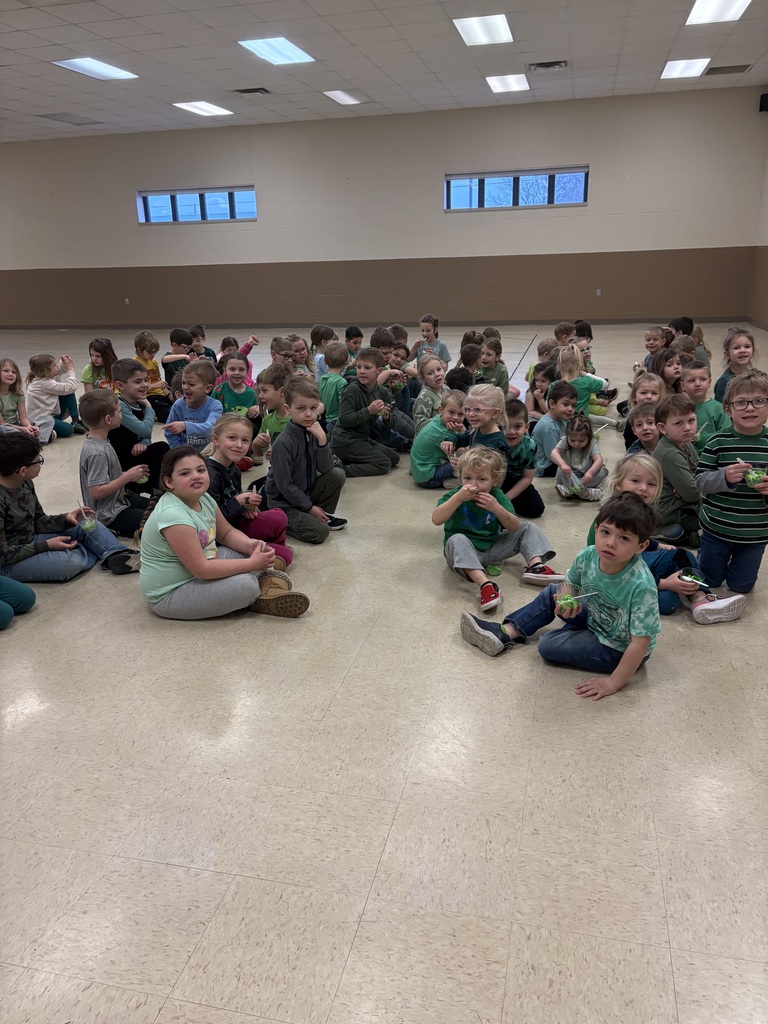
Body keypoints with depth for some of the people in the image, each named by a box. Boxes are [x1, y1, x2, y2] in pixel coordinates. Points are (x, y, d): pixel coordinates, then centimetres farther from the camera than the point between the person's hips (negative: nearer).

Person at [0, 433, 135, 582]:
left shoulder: (25, 483, -3)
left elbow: (38, 522, 7)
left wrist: (66, 518, -11)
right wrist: (46, 545, -20)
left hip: (31, 541, 9)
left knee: (84, 524, 4)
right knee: (70, 561, -30)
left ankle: (117, 555, -19)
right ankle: (108, 555, 0)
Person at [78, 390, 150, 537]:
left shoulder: (100, 442, 2)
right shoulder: (97, 453, -27)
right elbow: (97, 491, -29)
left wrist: (128, 475, 0)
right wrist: (127, 477, -22)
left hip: (118, 501, 10)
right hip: (108, 514, -10)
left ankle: (118, 528, 14)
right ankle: (115, 529, -3)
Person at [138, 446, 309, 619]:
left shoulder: (204, 498, -2)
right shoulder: (172, 515, -29)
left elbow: (227, 533, 12)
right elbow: (201, 569, -29)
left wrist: (251, 545, -10)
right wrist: (253, 563, -25)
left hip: (199, 570, 10)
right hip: (168, 595, -9)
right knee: (245, 584, -26)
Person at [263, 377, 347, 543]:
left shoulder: (313, 432, -4)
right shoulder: (283, 443, -25)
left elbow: (326, 468, -8)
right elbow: (284, 484, -21)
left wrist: (322, 439, -21)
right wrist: (310, 507, -14)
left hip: (308, 491, 7)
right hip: (284, 502, -7)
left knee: (338, 474, -12)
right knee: (320, 532, -21)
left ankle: (323, 514, 7)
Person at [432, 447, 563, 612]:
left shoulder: (497, 496, -4)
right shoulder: (455, 495, -13)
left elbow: (515, 527, -12)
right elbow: (436, 520, -30)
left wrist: (497, 508, -29)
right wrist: (458, 498, -38)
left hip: (492, 548, 4)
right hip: (465, 550, -4)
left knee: (529, 528, 1)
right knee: (457, 540, -38)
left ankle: (535, 565, -23)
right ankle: (485, 584, -53)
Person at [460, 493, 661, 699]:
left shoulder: (641, 586, -36)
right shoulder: (587, 557, -19)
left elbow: (641, 642, -31)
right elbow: (570, 583, 3)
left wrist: (614, 682, -28)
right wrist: (566, 601, -19)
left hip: (619, 649, -6)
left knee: (548, 645, -15)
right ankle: (505, 633, 13)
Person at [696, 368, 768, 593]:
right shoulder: (718, 442, -13)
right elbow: (700, 482, -12)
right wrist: (724, 477, -30)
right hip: (717, 529, -1)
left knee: (741, 586, 17)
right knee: (710, 580, 20)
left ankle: (736, 560, 46)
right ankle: (705, 550, 49)